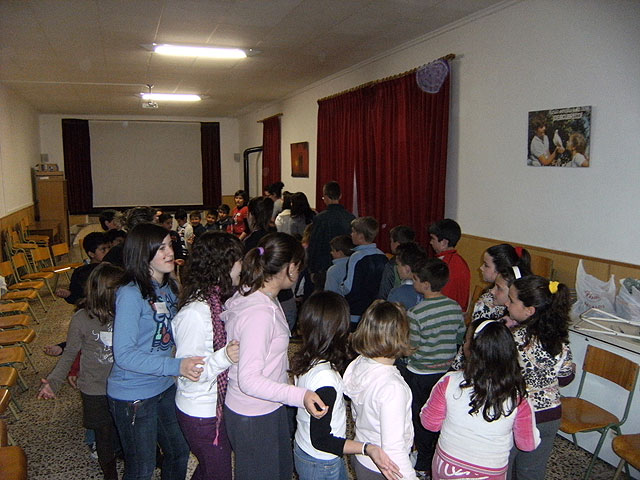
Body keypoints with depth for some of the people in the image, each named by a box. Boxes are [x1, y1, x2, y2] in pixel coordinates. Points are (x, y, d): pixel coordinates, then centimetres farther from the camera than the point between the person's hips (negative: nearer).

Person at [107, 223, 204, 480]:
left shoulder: (169, 287, 2)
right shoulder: (130, 294, -23)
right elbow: (124, 354, -27)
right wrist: (176, 366, -34)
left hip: (164, 388, 7)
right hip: (133, 396, -7)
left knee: (180, 452, 22)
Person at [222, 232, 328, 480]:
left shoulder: (251, 295, 1)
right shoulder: (259, 313, -30)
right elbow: (248, 380, -32)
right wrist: (300, 395, -39)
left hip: (270, 410, 9)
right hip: (253, 419, -9)